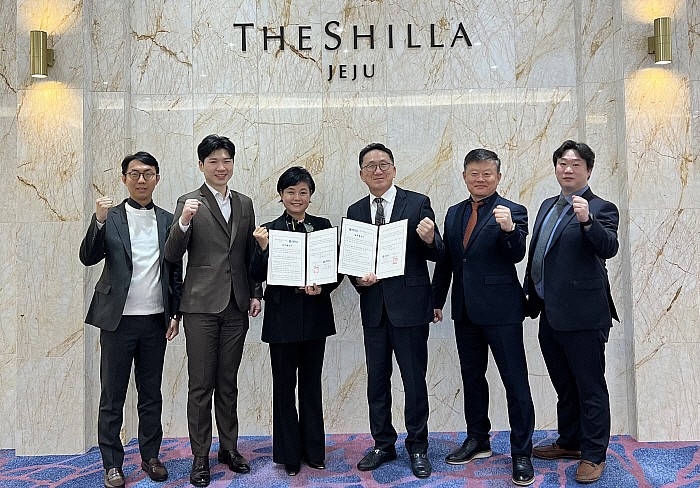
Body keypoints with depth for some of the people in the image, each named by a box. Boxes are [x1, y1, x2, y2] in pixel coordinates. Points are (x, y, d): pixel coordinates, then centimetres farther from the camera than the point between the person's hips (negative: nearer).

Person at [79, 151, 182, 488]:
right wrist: (99, 221, -26)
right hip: (118, 319, -2)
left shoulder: (168, 221, 7)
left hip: (155, 320, 3)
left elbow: (175, 271, 10)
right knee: (112, 396, 7)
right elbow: (88, 258, -12)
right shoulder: (109, 217, 0)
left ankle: (150, 456, 27)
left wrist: (175, 314, 6)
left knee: (151, 394, 13)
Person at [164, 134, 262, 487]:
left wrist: (256, 294, 8)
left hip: (236, 306, 4)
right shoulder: (189, 203, -3)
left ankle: (229, 447, 27)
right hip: (202, 305, -4)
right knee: (200, 385, 4)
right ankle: (200, 457, 16)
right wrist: (183, 222, -27)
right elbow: (172, 255, -10)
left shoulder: (244, 204, 11)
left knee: (228, 382, 14)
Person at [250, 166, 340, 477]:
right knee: (284, 386, 7)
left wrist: (322, 287, -15)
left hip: (315, 315, 2)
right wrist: (262, 247, -20)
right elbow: (258, 276, -5)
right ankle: (289, 454, 22)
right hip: (282, 316, -1)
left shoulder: (323, 226, 4)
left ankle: (313, 450, 27)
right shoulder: (269, 230, 0)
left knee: (311, 384, 13)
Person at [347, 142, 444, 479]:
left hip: (408, 306, -4)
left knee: (414, 381, 6)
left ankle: (417, 448, 23)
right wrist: (358, 279, -10)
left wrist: (430, 240, -25)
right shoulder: (355, 211, 8)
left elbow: (436, 255, -3)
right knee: (377, 381, 14)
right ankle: (383, 444, 30)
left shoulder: (417, 203, -3)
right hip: (373, 308, 4)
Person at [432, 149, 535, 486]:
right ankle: (477, 440, 35)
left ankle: (521, 454, 14)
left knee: (516, 383, 1)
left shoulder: (512, 212, -6)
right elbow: (445, 261, 15)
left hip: (501, 310, -6)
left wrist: (509, 228, -38)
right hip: (465, 310, 6)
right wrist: (436, 301, 16)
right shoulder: (454, 213, 11)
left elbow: (517, 255, -20)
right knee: (472, 378, 18)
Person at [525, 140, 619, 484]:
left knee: (590, 388, 4)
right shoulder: (548, 205, 14)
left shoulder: (600, 209, -8)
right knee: (564, 387, 21)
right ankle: (569, 443, 36)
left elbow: (609, 248, -25)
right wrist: (530, 294, 19)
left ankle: (594, 455, 18)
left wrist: (587, 221, -41)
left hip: (582, 315, -8)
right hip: (550, 314, 8)